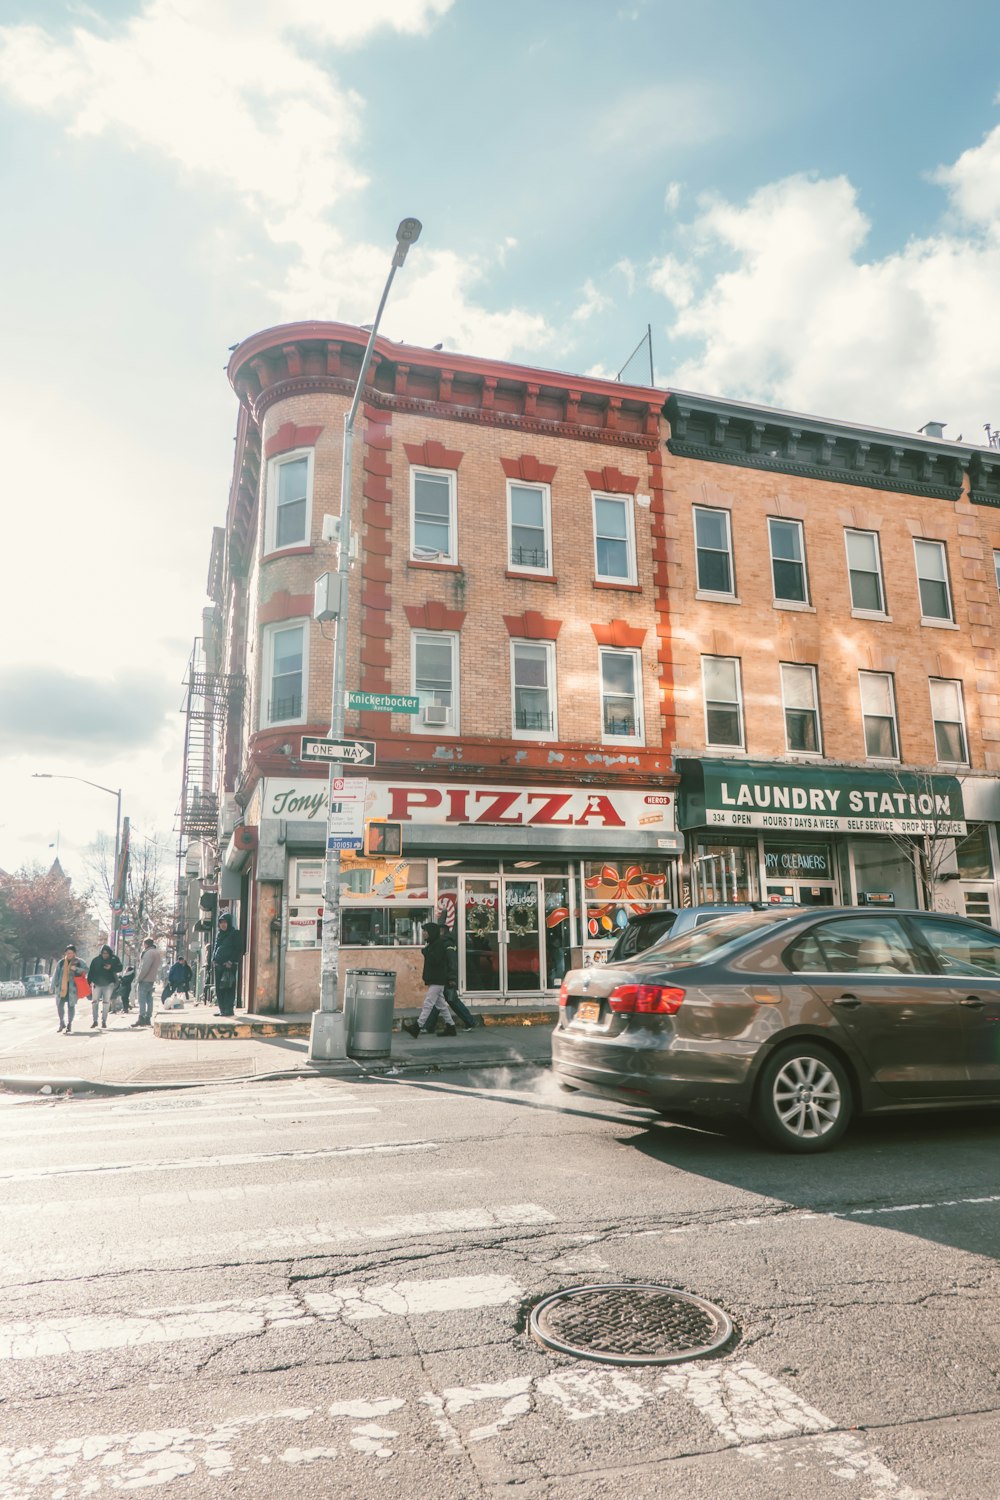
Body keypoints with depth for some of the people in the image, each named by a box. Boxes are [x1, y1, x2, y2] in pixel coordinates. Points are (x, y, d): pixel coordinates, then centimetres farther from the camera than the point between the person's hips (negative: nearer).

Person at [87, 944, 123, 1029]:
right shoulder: (96, 960, 1)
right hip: (96, 984, 1)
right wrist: (89, 982, -5)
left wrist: (111, 967, -21)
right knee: (94, 1002, 0)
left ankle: (104, 1022, 8)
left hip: (108, 984, -1)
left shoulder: (114, 959, 1)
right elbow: (91, 972, 1)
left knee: (106, 1003, 1)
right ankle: (94, 1021, 12)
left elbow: (119, 968, -4)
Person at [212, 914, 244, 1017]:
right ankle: (222, 1008, 11)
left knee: (229, 987, -7)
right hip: (218, 965, 6)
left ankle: (229, 1009, -5)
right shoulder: (219, 935, 18)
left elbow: (239, 949, -7)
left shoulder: (235, 934, -2)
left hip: (230, 965, -6)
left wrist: (231, 961, -15)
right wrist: (214, 960, 7)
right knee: (219, 988, 5)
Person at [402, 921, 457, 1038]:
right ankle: (451, 1027, 18)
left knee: (428, 1003, -8)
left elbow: (434, 960, -25)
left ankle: (417, 1027, -8)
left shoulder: (440, 944, -15)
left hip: (437, 980, -10)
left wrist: (426, 950, -12)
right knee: (441, 1004, 13)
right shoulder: (433, 943, 15)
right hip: (434, 979, 10)